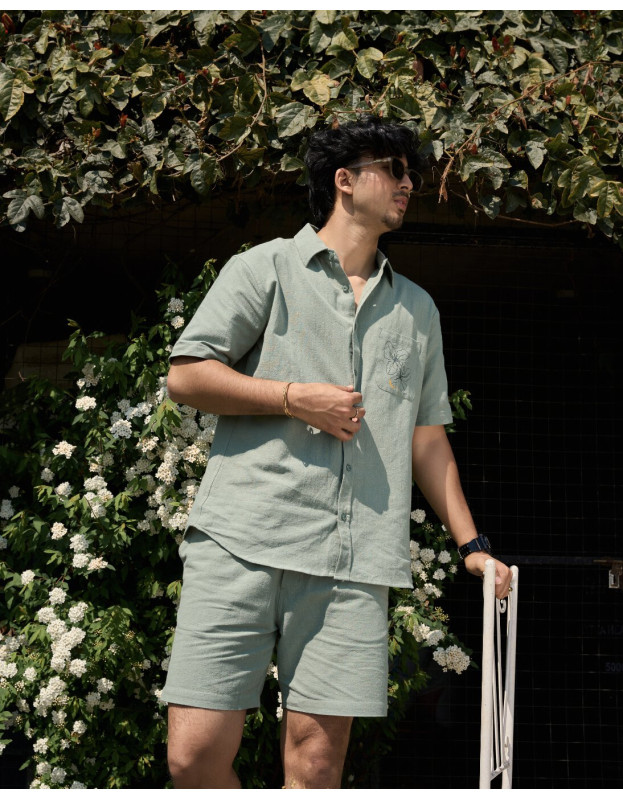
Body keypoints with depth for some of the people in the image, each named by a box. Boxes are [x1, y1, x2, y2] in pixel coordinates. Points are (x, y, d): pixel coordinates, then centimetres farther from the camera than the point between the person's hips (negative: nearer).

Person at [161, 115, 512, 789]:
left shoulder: (417, 309, 24)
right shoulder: (266, 268, 10)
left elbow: (427, 436, 25)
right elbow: (186, 375, 4)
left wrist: (471, 542, 19)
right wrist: (295, 397, -5)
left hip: (354, 560, 3)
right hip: (242, 542, -3)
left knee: (316, 758, -3)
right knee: (195, 753, -8)